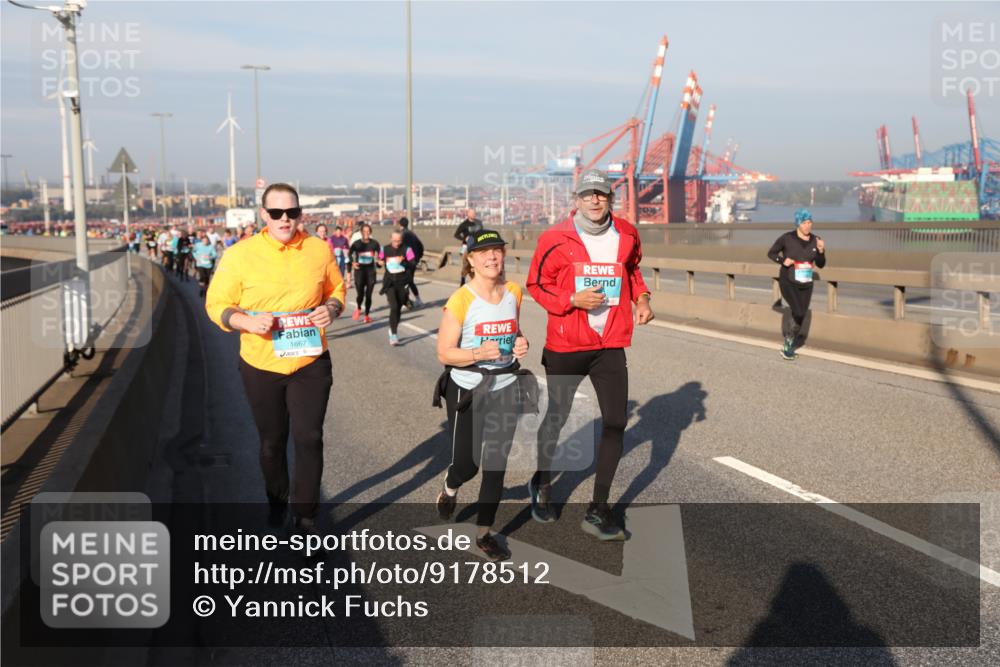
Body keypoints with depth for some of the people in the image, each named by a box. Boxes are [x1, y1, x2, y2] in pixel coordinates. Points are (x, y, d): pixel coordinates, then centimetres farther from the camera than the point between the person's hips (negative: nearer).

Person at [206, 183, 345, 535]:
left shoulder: (320, 250, -3)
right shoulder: (240, 254, -9)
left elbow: (336, 290, 11)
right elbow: (217, 305, -4)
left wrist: (331, 308, -11)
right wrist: (246, 321, -23)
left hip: (310, 363, 0)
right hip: (261, 366, 0)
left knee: (309, 438, -1)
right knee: (272, 441, 16)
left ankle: (305, 514, 14)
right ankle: (276, 502, 41)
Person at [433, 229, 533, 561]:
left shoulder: (513, 292, 1)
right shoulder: (460, 301, -15)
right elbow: (444, 352, -13)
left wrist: (520, 344, -4)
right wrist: (478, 354, -29)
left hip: (505, 388, 4)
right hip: (467, 390, -4)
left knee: (496, 463, 5)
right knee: (468, 464, 6)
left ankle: (484, 533, 20)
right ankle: (450, 487, 44)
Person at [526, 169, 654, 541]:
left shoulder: (626, 235, 3)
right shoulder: (556, 239, -10)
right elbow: (536, 285, -4)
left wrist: (641, 298, 5)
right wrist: (573, 300, -19)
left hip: (611, 346, 3)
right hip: (565, 346, -3)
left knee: (616, 424, -5)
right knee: (556, 418, 14)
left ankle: (597, 512, 6)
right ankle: (542, 483, 42)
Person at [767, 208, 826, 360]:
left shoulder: (815, 241, 0)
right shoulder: (787, 238, -10)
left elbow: (821, 265, 4)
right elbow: (771, 253, 1)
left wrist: (821, 251, -14)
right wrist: (783, 260, -17)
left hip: (805, 285, 5)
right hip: (788, 283, -5)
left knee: (800, 317, 10)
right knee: (798, 313, -21)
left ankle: (789, 347, 29)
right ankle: (788, 345, -2)